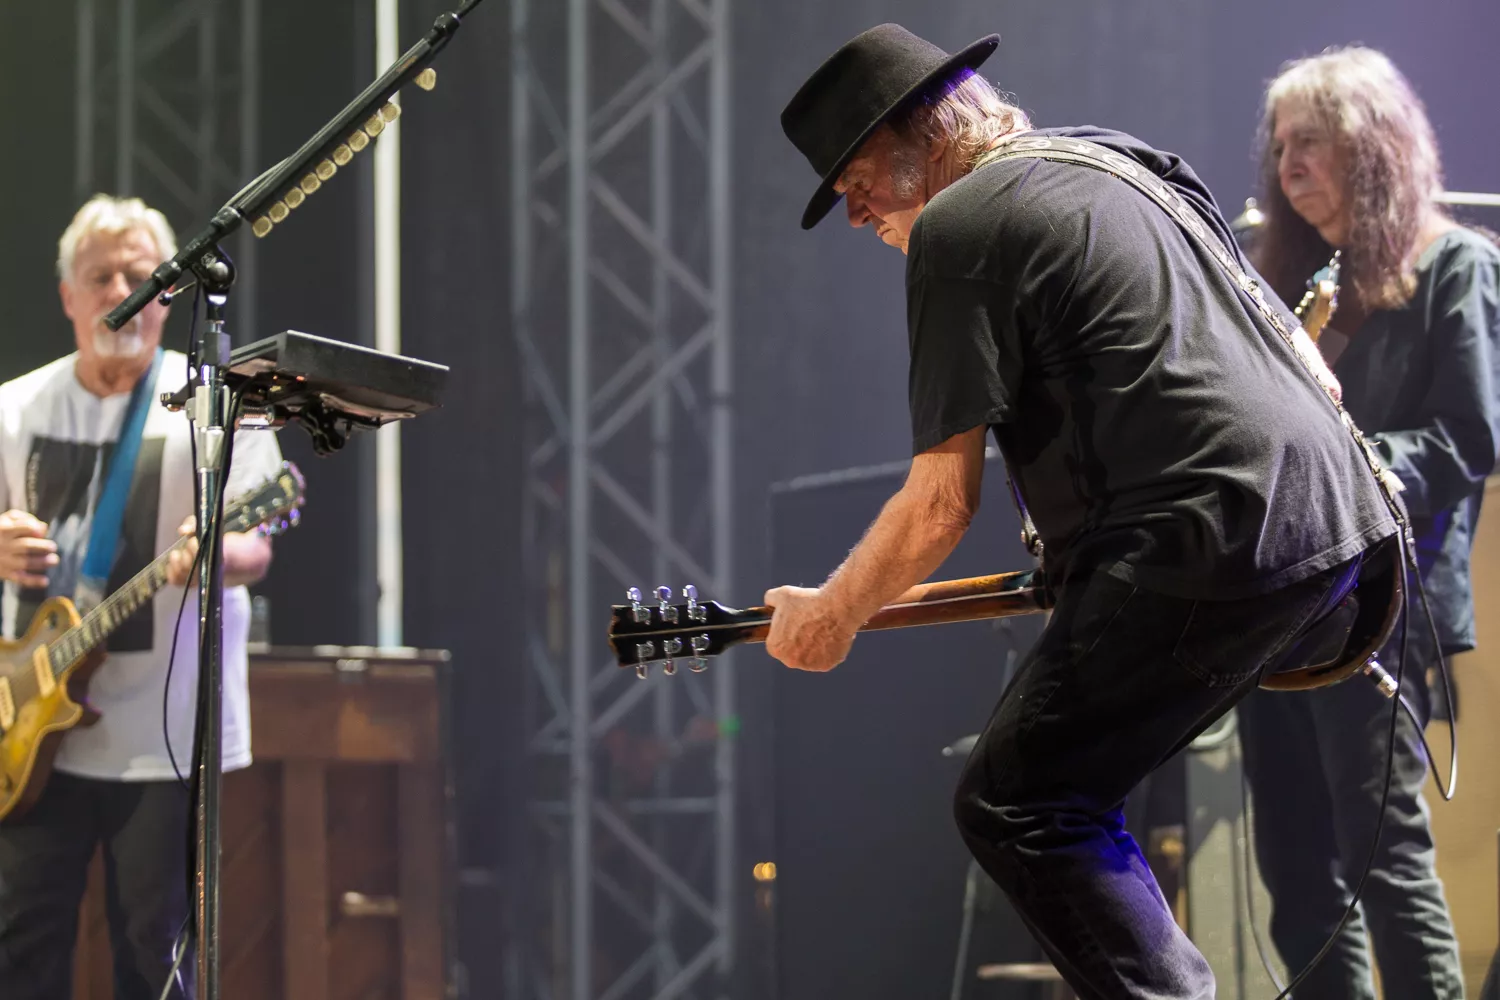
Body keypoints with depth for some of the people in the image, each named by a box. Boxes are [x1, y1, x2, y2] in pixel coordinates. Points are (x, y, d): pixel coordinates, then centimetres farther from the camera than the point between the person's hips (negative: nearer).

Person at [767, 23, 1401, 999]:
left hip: (1209, 541, -9)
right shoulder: (1120, 159, 24)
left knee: (1016, 806, -5)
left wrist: (830, 617, 9)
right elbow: (1311, 364, 25)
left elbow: (943, 503, -5)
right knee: (1075, 781, 20)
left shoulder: (957, 224, -3)